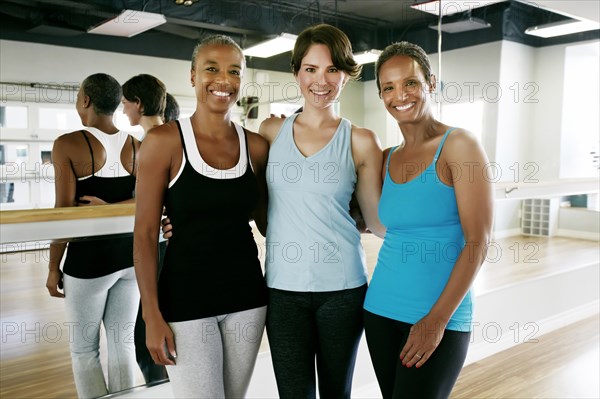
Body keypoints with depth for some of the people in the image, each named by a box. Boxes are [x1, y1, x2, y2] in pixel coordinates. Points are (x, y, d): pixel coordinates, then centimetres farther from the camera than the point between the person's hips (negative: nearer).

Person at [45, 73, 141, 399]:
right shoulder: (137, 147, 4)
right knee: (123, 342, 14)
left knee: (84, 349, 12)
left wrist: (53, 267, -3)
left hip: (89, 258, -4)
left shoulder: (68, 144, -10)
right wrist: (108, 206, 0)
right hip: (130, 254, 5)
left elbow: (64, 212, -11)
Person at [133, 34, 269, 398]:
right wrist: (152, 315, -10)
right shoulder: (164, 141, -8)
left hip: (247, 296, 4)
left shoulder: (256, 146, 2)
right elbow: (145, 234, -8)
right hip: (186, 299, -4)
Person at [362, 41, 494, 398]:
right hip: (381, 309, 5)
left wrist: (437, 320, -15)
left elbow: (478, 242, -12)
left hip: (440, 316, -5)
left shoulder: (459, 145, -9)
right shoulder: (387, 159, 7)